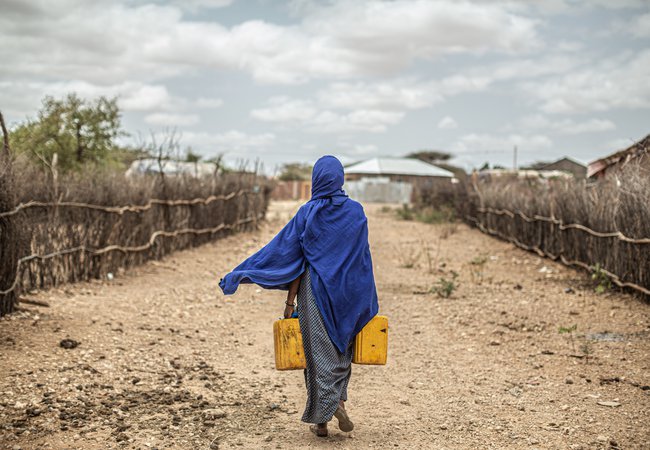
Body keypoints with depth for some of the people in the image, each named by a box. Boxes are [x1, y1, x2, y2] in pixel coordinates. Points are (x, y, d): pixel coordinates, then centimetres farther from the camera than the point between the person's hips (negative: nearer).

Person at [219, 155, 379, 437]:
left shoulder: (307, 213, -7)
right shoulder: (356, 212, -1)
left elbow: (294, 258, -8)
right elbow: (363, 258, 0)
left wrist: (290, 301, -3)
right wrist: (367, 303, 7)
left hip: (316, 290, -2)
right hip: (347, 292, 2)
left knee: (319, 353, 5)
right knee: (342, 349, 19)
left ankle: (321, 420, 6)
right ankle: (339, 401, 2)